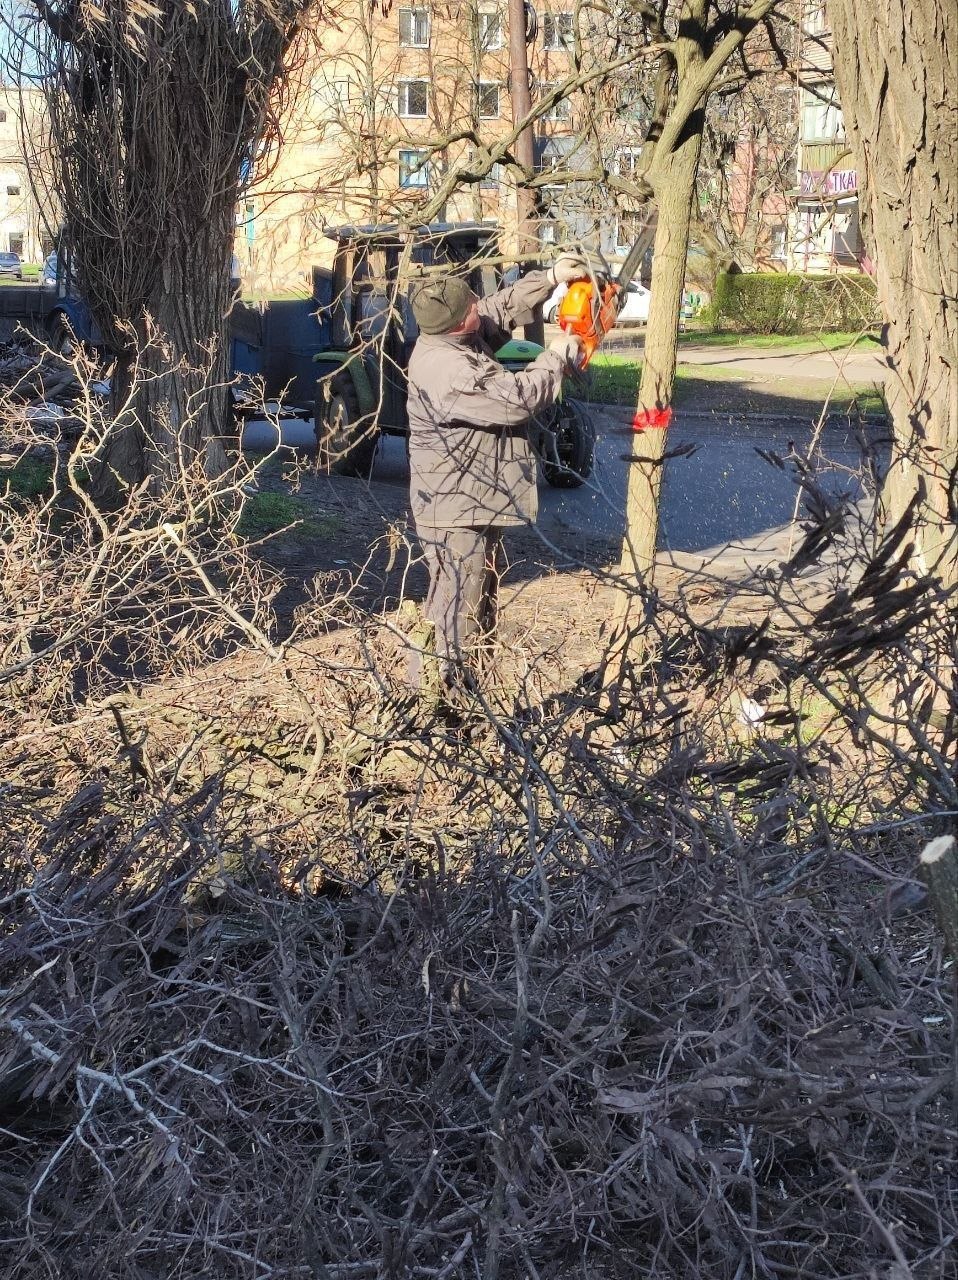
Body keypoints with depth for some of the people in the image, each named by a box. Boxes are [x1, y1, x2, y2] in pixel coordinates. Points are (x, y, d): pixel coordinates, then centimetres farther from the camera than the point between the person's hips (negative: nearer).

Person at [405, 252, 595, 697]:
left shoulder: (455, 338, 2)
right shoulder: (444, 369, -28)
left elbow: (504, 308, 20)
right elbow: (517, 399, -25)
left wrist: (550, 278, 13)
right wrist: (557, 357, -10)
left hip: (477, 502, 11)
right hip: (455, 511, -11)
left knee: (480, 600, 20)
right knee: (453, 609, -6)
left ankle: (463, 686, 33)